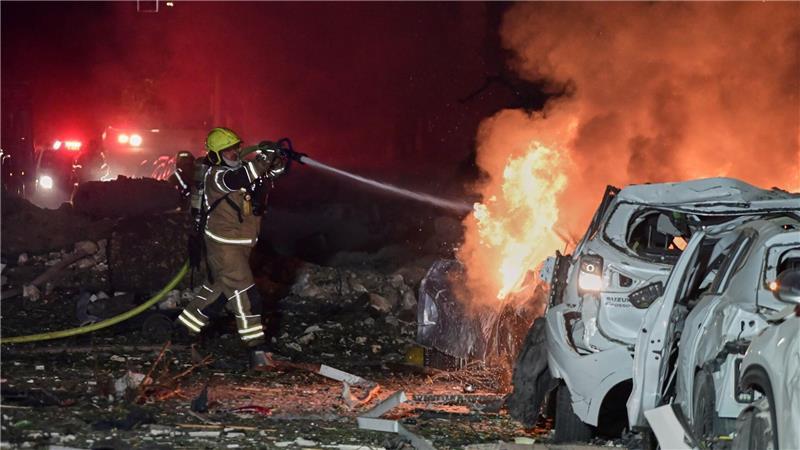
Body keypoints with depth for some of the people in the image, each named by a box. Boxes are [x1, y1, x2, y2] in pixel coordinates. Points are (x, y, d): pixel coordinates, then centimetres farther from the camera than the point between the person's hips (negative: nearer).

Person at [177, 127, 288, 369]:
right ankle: (256, 351, -13)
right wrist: (263, 157, -45)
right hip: (223, 247, -9)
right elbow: (238, 179, -40)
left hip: (240, 245, 9)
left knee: (215, 289, 22)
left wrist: (279, 161, -22)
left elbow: (270, 172, 1)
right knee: (244, 294, -12)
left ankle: (184, 329, 37)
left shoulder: (239, 168, 5)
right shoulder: (214, 176, -19)